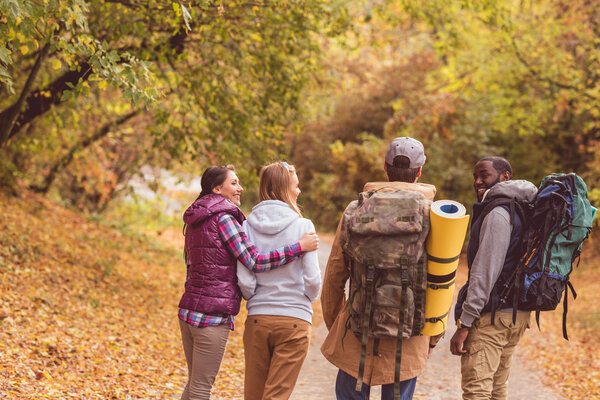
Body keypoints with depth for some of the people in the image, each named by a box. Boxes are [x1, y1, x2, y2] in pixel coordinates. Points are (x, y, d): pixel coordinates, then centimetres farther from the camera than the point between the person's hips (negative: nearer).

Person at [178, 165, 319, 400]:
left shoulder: (194, 221, 14)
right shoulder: (223, 218, -13)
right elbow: (255, 262, -19)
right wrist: (300, 246, -17)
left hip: (188, 310, 9)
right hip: (213, 316, -9)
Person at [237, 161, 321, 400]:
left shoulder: (248, 226, 0)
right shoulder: (302, 226, -7)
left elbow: (244, 280, -5)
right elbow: (312, 279, -9)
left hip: (257, 319, 3)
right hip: (294, 320, -3)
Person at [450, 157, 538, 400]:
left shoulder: (498, 214, -15)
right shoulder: (520, 211, 17)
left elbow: (485, 273, -20)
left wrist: (464, 324, -19)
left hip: (491, 316, -10)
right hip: (517, 313, 10)